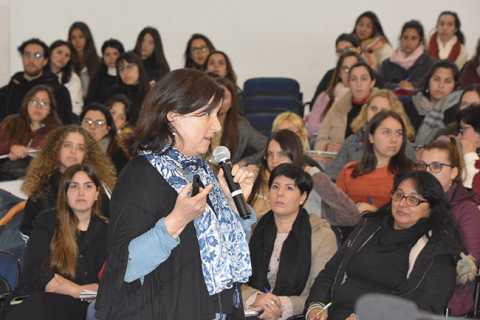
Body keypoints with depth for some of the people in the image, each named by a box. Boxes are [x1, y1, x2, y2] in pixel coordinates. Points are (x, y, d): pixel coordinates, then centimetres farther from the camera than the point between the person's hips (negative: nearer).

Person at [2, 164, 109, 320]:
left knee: (44, 303, -37)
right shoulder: (47, 221, 11)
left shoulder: (106, 230, 13)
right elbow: (33, 271, -2)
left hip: (79, 306, -1)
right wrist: (80, 291, -12)